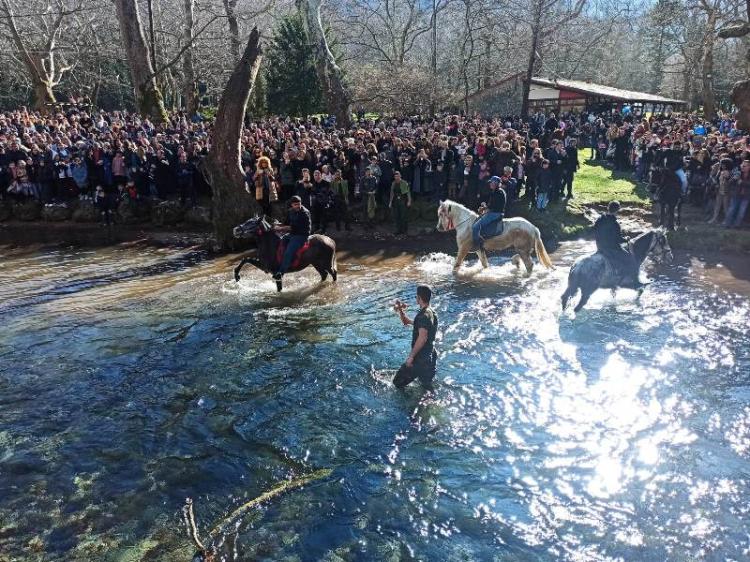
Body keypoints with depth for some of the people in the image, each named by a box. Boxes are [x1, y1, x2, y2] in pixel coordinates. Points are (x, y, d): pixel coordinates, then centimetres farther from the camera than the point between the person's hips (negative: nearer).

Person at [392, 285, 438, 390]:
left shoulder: (424, 315, -20)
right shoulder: (431, 313, 12)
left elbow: (422, 338, -30)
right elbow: (407, 322, 22)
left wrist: (411, 356, -24)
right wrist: (400, 311, 8)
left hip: (421, 359, -10)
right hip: (430, 357, 10)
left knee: (398, 383, -4)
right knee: (427, 386, 21)